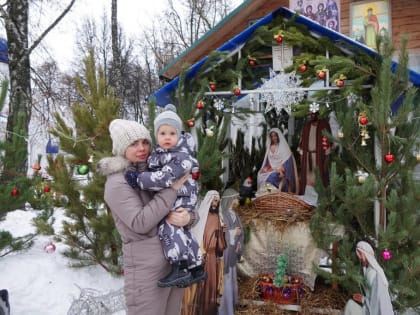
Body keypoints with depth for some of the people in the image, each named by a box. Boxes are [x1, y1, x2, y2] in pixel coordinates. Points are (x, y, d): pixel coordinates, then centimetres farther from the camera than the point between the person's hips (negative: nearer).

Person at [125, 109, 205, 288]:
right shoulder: (156, 154, 8)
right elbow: (149, 171, 26)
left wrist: (139, 179, -27)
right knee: (180, 231, 15)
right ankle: (196, 267, 28)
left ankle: (180, 268, -17)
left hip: (181, 199, -9)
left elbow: (165, 177, -31)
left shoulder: (182, 157, -20)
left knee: (167, 227, -23)